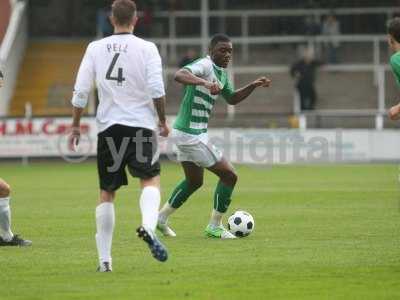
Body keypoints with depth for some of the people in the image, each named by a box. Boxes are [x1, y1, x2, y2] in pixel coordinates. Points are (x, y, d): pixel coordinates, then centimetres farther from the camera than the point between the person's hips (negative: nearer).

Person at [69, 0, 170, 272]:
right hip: (140, 125, -3)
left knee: (107, 193, 10)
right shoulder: (146, 48, -3)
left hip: (108, 127, 3)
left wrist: (76, 126, 14)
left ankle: (105, 259, 7)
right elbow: (157, 90, -11)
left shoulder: (95, 48, 4)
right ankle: (149, 227, -29)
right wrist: (163, 121, 3)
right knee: (151, 179, 3)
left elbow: (81, 92, 3)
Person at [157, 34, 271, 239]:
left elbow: (232, 99, 26)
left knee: (194, 181, 26)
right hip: (191, 135, -11)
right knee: (229, 176, -4)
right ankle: (214, 226, 6)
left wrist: (254, 86, 13)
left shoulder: (222, 73, 12)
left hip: (186, 132, 11)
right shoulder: (205, 65, -19)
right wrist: (205, 82, -53)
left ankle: (161, 218, 34)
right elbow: (179, 75, -38)